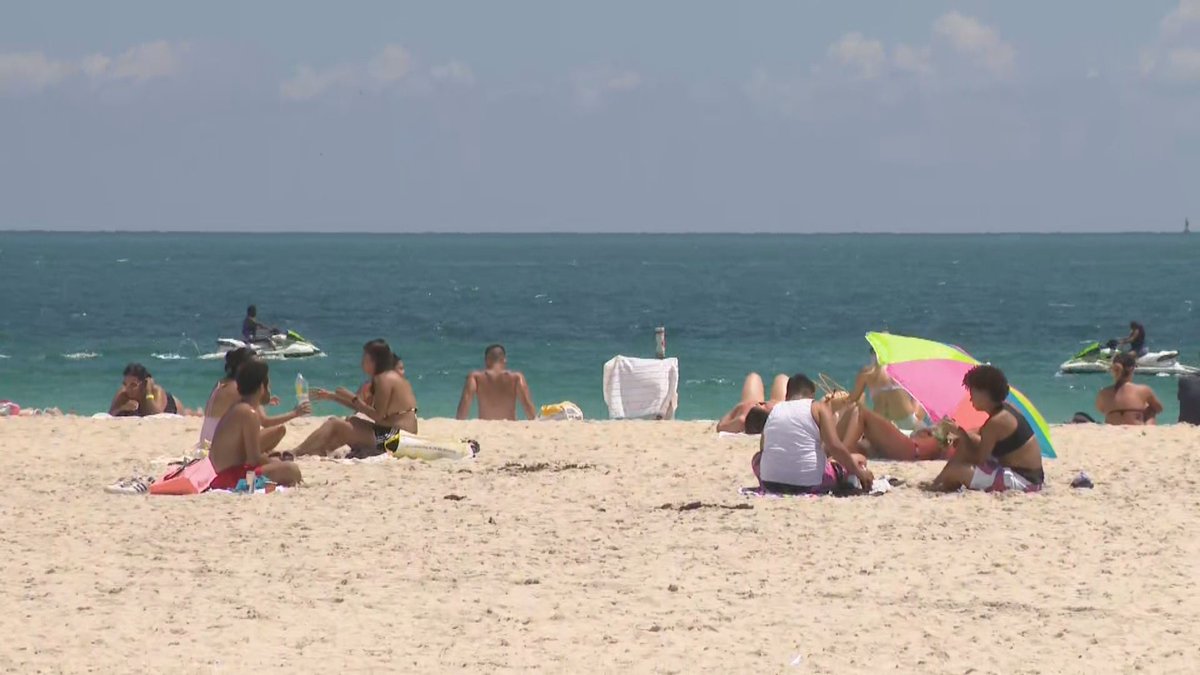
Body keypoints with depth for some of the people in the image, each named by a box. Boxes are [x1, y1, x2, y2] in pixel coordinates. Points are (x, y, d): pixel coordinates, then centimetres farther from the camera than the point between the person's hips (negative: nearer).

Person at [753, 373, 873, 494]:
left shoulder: (774, 410, 13)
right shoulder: (818, 407, 0)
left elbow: (763, 447, 21)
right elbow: (835, 446, -11)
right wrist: (859, 472, -2)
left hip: (771, 484, 3)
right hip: (810, 484, -3)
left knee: (758, 458, 37)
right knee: (858, 460, 16)